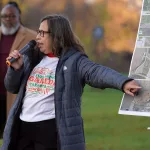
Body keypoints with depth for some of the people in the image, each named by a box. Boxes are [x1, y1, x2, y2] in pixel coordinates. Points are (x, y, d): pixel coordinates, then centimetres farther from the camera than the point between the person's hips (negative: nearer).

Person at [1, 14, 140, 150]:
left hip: (52, 130, -6)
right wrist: (16, 68, -2)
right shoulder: (32, 57, 12)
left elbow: (99, 72, -25)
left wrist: (124, 82, -44)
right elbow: (12, 87, 20)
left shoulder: (74, 61, -7)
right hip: (23, 128, 6)